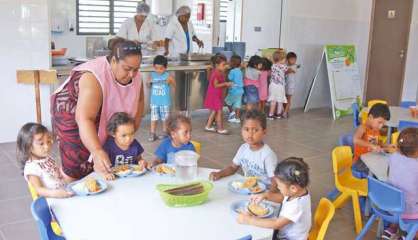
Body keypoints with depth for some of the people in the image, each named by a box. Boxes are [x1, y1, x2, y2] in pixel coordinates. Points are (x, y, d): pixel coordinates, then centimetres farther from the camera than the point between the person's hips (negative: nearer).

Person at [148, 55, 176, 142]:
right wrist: (149, 82, -5)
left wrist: (170, 81, -22)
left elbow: (175, 86, -7)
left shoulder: (168, 76, -8)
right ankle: (152, 134, 11)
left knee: (165, 118, 9)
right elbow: (148, 85, 13)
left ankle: (164, 132, 24)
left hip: (165, 102, -2)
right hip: (154, 102, 3)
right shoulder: (152, 75, 1)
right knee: (153, 118, 4)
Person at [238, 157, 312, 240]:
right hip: (283, 233, 8)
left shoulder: (297, 206, -33)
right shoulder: (299, 192, -9)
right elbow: (282, 197, 12)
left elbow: (276, 224, -30)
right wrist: (265, 195, -5)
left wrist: (249, 220, -27)